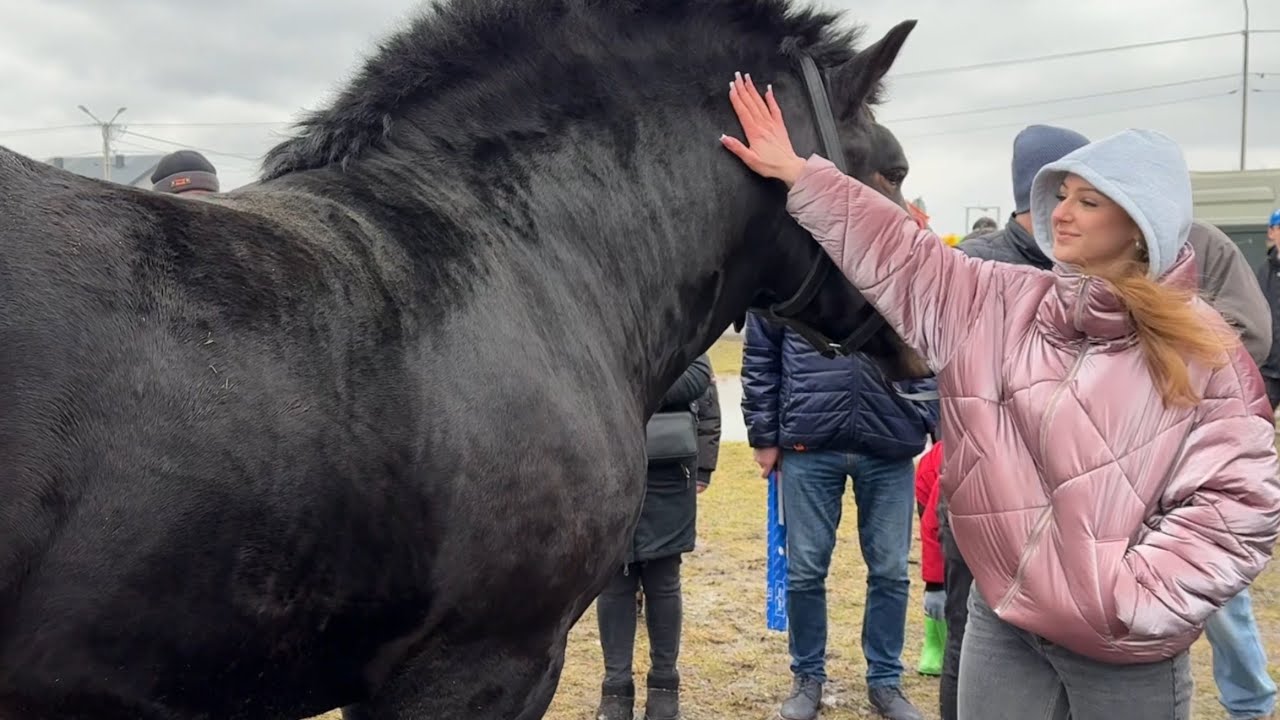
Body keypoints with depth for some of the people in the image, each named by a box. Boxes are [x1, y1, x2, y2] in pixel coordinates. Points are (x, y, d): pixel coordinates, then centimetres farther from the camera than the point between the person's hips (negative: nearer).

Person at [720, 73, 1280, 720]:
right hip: (1002, 619, 4)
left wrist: (1141, 599, -17)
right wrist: (797, 175, 1)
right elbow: (896, 252, 4)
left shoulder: (1203, 353, -10)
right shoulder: (998, 303, 1)